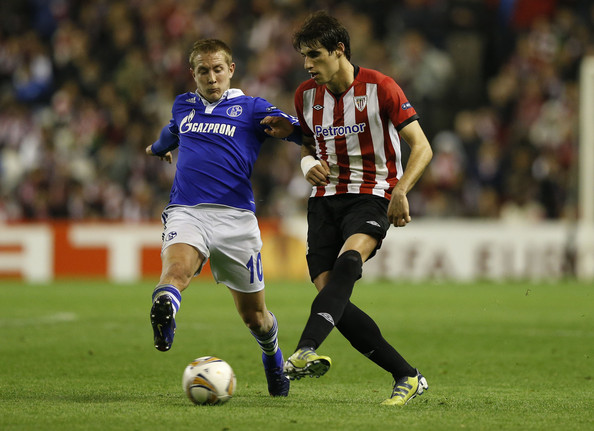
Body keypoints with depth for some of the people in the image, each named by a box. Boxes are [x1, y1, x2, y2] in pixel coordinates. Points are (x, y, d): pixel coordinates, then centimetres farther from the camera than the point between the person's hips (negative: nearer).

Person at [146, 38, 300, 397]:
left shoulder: (251, 108, 8)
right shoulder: (183, 106, 20)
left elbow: (305, 132, -7)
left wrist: (287, 127, -30)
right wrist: (159, 147, 66)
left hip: (235, 216, -1)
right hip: (186, 211, 1)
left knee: (253, 314, 9)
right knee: (177, 268, -34)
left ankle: (272, 356, 39)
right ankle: (164, 311, -64)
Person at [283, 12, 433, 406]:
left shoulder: (379, 88, -7)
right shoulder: (306, 95, 8)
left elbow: (421, 147, -7)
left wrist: (401, 190, -22)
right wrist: (309, 163, 0)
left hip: (371, 196, -5)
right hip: (325, 198, 5)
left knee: (347, 262, -35)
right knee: (332, 297, -11)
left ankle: (305, 351, -55)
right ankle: (408, 377, -1)